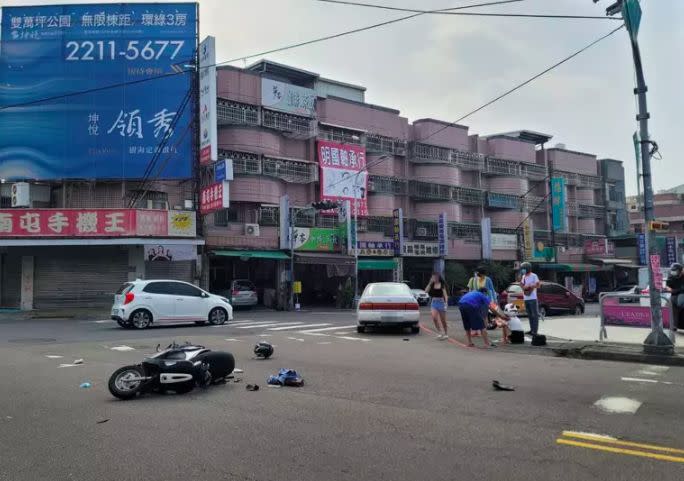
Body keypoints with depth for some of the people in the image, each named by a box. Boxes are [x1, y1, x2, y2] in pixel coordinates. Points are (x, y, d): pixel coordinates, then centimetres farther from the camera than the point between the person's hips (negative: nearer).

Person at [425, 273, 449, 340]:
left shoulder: (442, 285, -2)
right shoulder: (431, 285, 6)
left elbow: (445, 294, -5)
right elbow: (426, 291, -7)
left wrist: (446, 303, -17)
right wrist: (430, 283, -9)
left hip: (441, 302, -2)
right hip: (433, 302, 2)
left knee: (443, 320, 8)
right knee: (434, 317, -21)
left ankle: (445, 334, 25)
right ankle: (439, 332, -8)